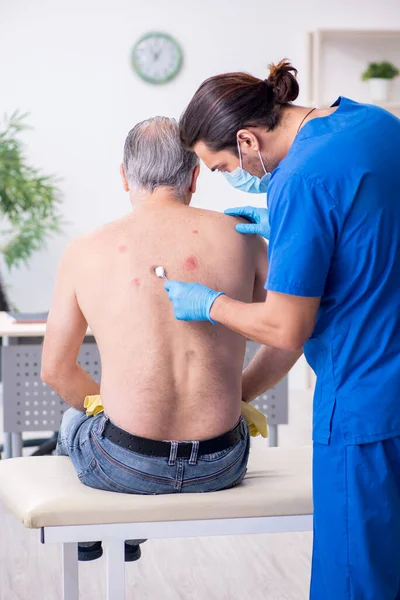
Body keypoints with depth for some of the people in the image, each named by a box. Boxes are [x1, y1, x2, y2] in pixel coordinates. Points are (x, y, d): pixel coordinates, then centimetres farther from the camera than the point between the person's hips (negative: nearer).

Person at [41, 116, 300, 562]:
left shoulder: (85, 252, -3)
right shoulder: (239, 236, -2)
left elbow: (55, 371, 6)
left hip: (125, 468, -1)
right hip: (220, 466, 2)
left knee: (74, 419, 35)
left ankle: (87, 537, 60)